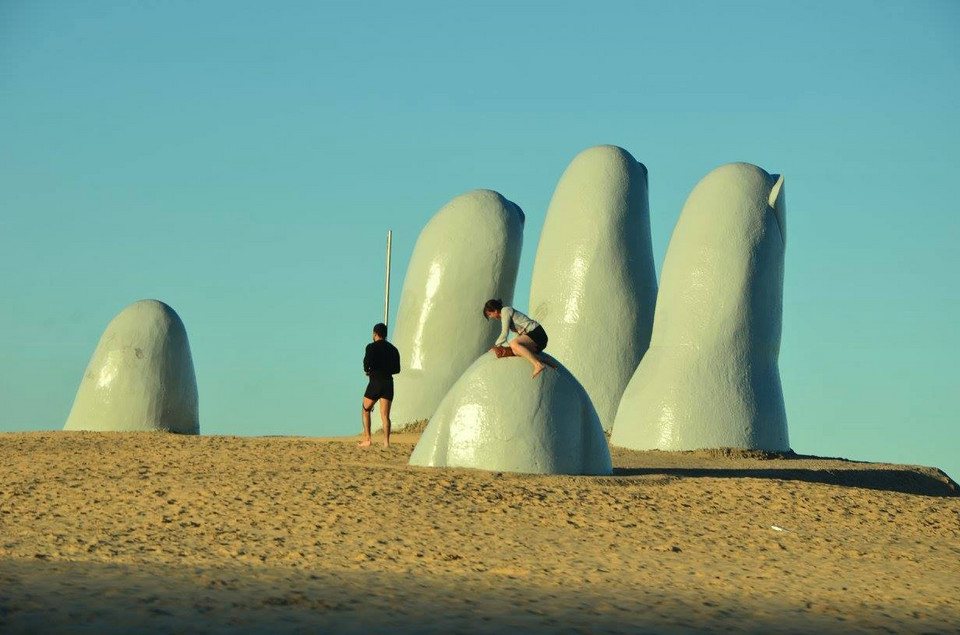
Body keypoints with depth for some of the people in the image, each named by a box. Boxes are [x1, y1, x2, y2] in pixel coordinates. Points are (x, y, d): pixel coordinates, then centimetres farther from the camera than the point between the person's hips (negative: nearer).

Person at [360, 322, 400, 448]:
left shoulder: (372, 347, -4)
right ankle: (386, 442, -13)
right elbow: (397, 369, 14)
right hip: (388, 383, 4)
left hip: (375, 382, -4)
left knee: (366, 410, 14)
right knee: (385, 415, 1)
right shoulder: (393, 349, 12)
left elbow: (367, 361, -19)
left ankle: (367, 439, 6)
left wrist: (366, 370, 1)